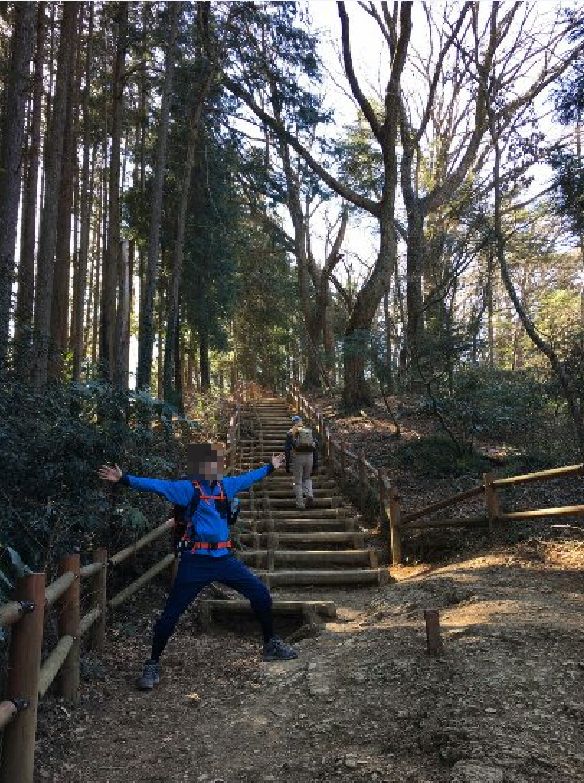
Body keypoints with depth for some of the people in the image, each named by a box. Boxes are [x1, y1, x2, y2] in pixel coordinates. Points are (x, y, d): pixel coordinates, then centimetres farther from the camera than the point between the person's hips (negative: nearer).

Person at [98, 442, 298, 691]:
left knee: (261, 595, 8)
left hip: (224, 558, 6)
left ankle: (271, 645, 29)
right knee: (171, 613, -2)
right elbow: (157, 485, -20)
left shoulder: (226, 485, 8)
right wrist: (124, 479, -31)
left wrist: (271, 466, 38)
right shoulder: (188, 488, -10)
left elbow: (248, 478, 25)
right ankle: (153, 664, 20)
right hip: (196, 562, -5)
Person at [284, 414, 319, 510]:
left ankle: (300, 504, 8)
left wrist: (287, 464, 2)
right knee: (307, 478, 23)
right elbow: (316, 447, 10)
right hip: (309, 457, 3)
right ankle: (309, 495, -1)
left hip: (298, 457, -3)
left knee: (298, 481, 8)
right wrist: (315, 463, 13)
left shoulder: (291, 433, 5)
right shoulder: (309, 431, 13)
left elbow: (287, 449, -2)